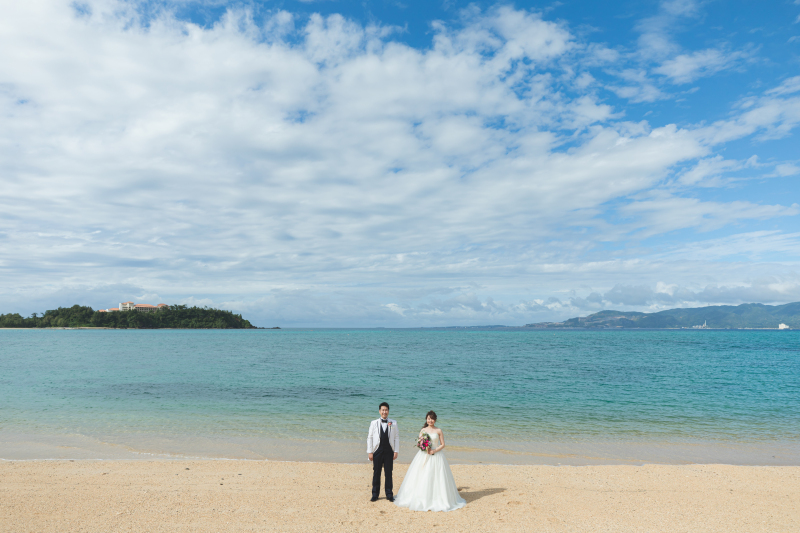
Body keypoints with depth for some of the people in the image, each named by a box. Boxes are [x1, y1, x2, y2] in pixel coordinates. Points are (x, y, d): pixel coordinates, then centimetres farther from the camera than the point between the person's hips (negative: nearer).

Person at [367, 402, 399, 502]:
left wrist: (396, 451, -2)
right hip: (377, 451, 0)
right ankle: (375, 494, 17)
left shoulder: (393, 423, 4)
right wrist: (370, 452, -1)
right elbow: (369, 437, 4)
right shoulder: (374, 423, 3)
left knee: (388, 473, 5)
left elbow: (396, 437, 4)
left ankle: (389, 494, 16)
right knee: (376, 473, 6)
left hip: (389, 451, 0)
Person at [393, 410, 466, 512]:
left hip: (436, 457, -2)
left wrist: (434, 451, -13)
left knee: (435, 479, -3)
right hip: (423, 456, 2)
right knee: (422, 478, 0)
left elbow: (442, 444, 1)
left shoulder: (439, 431, 1)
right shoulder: (423, 430, 7)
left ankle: (437, 500, 8)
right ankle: (422, 500, 9)